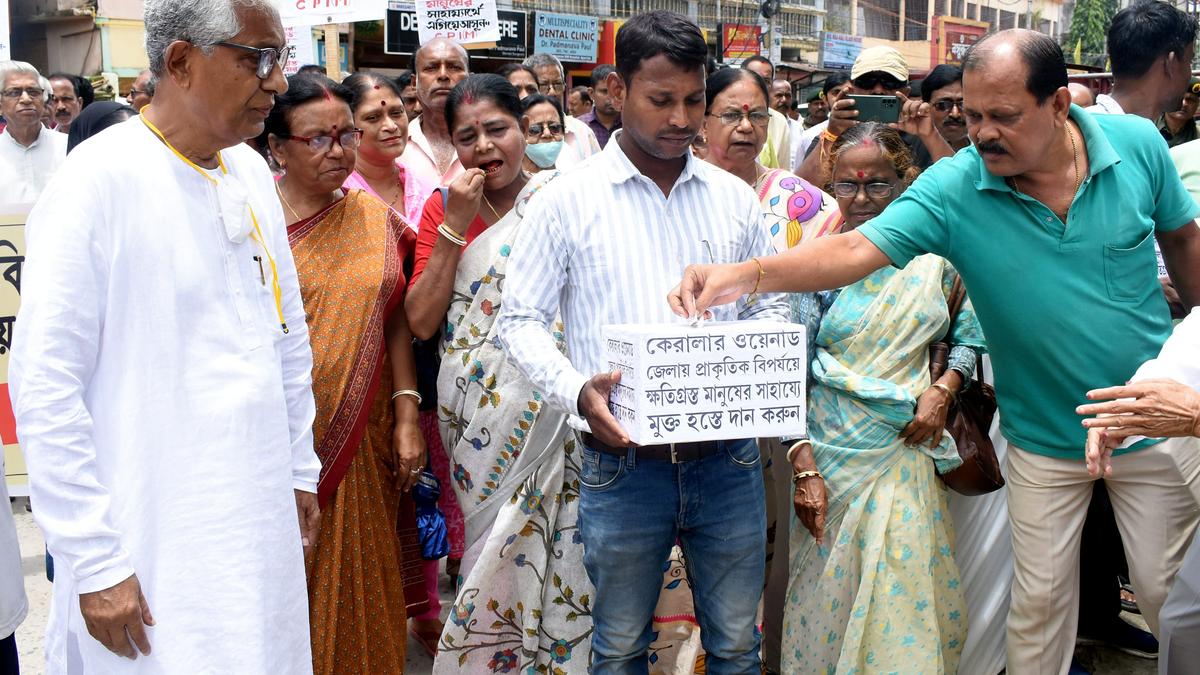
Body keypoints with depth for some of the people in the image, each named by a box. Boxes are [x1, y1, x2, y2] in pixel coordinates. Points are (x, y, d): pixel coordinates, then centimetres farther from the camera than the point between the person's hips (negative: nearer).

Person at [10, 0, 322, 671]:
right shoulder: (98, 178, -14)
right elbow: (45, 386, -15)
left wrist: (301, 470, 16)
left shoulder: (252, 171, 6)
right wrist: (94, 562, -15)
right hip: (152, 548, -6)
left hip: (264, 528, 6)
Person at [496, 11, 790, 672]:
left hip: (727, 460, 3)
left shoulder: (734, 197, 5)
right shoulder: (568, 200, -4)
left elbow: (770, 306, 13)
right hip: (621, 462, -2)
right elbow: (521, 318, -1)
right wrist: (576, 390, -19)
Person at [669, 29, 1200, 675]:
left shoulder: (1137, 143, -13)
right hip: (1044, 439, -1)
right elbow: (856, 249, -31)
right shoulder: (954, 189, -20)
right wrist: (746, 274, -46)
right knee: (1039, 597, 12)